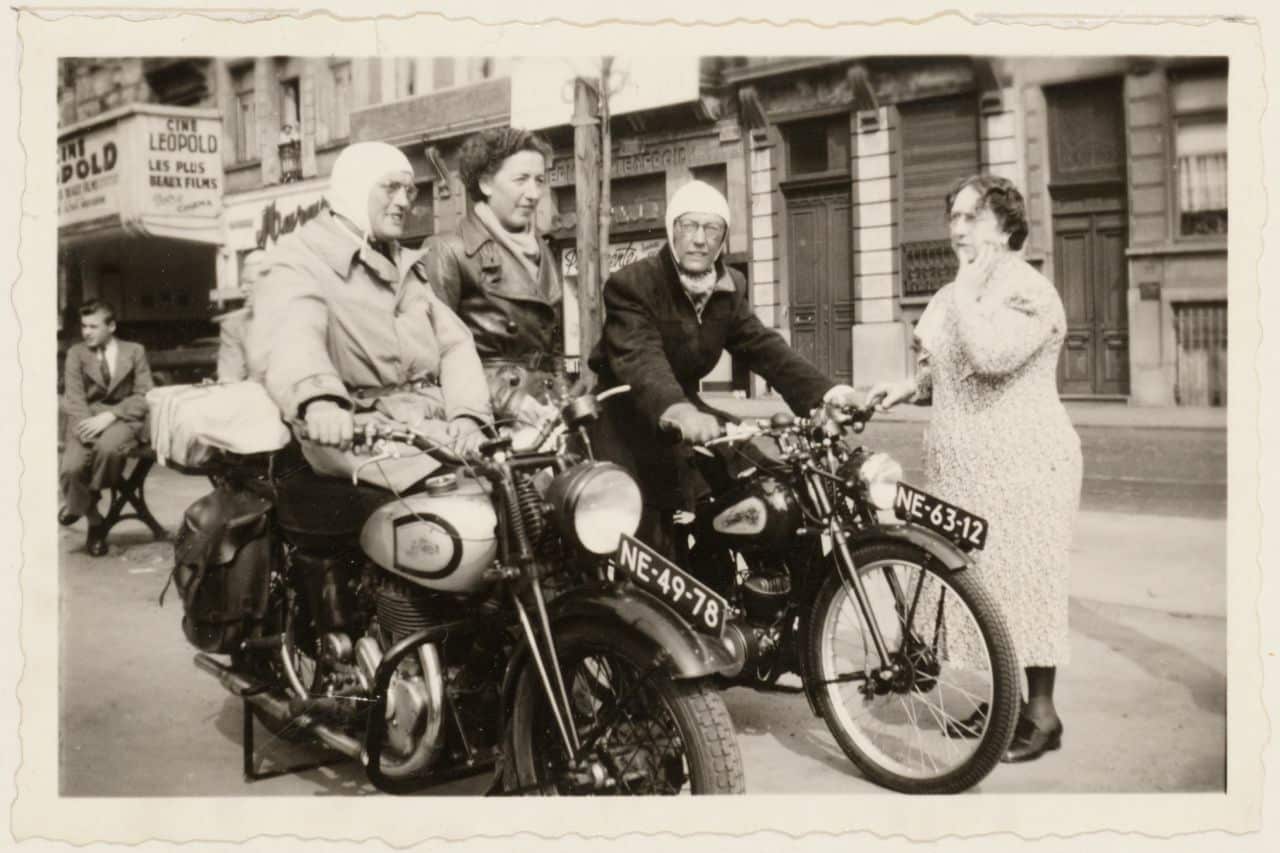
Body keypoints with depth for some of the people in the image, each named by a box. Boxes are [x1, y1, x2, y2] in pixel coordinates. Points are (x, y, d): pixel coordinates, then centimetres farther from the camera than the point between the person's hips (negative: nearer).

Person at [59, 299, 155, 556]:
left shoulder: (134, 351, 9)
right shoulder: (76, 353, 11)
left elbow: (143, 396, 1)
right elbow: (74, 398, 2)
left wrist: (109, 416, -15)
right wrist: (87, 425, -19)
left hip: (123, 419, -1)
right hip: (87, 420, 2)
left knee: (107, 447, -37)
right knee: (71, 468, -27)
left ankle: (78, 506, -8)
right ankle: (95, 522, 2)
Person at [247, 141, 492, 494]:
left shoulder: (406, 266, 26)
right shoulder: (302, 257, 2)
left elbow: (454, 341, 15)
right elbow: (286, 336, -20)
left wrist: (468, 414, -6)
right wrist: (317, 397, -43)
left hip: (435, 421, 7)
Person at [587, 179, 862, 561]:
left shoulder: (730, 288, 4)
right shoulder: (631, 284, -17)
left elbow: (763, 346, -5)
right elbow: (640, 357, -33)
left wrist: (823, 390, -23)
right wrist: (675, 410, -54)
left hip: (687, 406, 6)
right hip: (627, 418, -6)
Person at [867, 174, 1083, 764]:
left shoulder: (1028, 290, -11)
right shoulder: (954, 295, 16)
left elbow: (990, 356, -28)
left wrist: (966, 288, -17)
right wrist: (907, 386, 7)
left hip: (1020, 462, -9)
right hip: (963, 463, 9)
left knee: (1023, 578, -4)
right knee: (982, 580, 12)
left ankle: (1041, 711, 7)